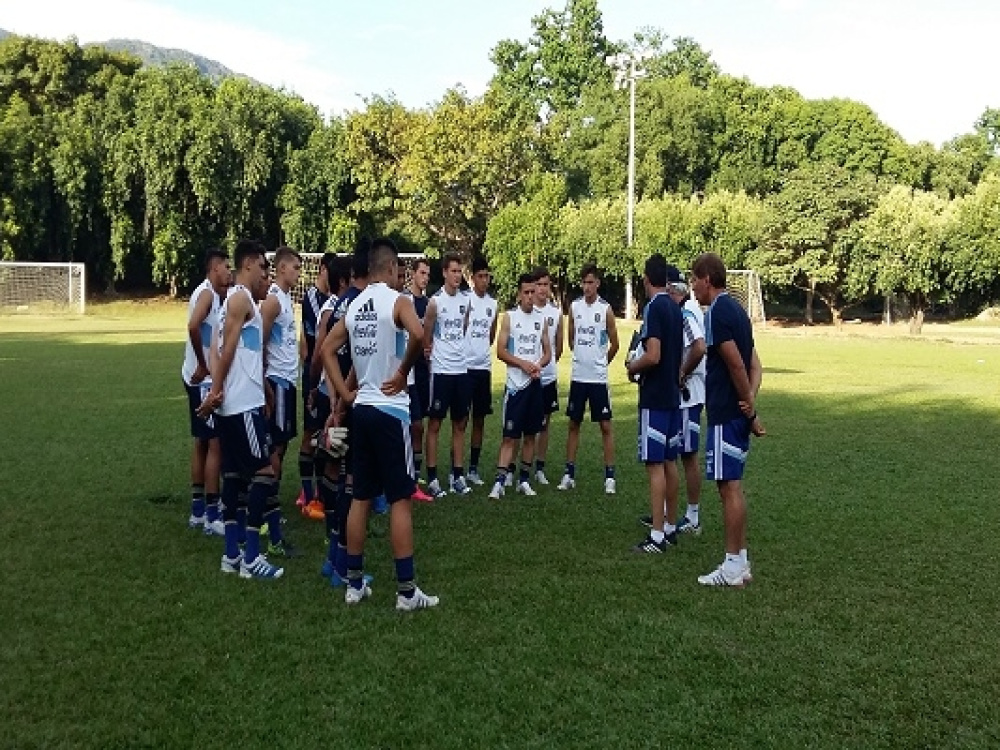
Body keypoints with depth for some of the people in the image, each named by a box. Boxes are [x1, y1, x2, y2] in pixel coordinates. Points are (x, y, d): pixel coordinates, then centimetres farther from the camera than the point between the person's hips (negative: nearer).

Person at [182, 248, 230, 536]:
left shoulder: (211, 294, 16)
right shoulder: (207, 293, -15)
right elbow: (193, 325, -32)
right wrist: (202, 365, -23)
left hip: (201, 378, 10)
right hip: (204, 379, -10)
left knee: (202, 442, 14)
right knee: (214, 443, -7)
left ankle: (198, 512, 21)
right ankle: (212, 517, -3)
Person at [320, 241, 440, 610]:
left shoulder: (354, 306, 11)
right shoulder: (397, 300, -9)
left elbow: (327, 349, 13)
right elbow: (418, 335, -29)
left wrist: (345, 393, 9)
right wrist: (403, 372, -14)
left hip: (361, 407, 7)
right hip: (390, 409, -7)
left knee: (361, 497, 13)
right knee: (400, 499, -1)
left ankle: (354, 583, 19)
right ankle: (406, 590, 3)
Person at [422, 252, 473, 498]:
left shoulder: (466, 300, 6)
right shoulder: (435, 301, -10)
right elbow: (426, 338, -1)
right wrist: (431, 352, 8)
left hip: (462, 369, 6)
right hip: (441, 369, -6)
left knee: (460, 423, 10)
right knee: (435, 423, 2)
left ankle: (458, 475, 18)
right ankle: (432, 478, 6)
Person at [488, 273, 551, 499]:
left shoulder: (542, 318, 10)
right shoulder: (509, 317, -1)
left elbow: (547, 352, 12)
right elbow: (500, 351, -5)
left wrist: (538, 365, -8)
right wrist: (523, 364, -16)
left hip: (536, 383, 4)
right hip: (516, 383, -4)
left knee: (530, 434, 9)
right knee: (510, 436, -7)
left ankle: (524, 480, 18)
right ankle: (499, 482, -6)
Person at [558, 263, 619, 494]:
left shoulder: (606, 310, -7)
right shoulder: (574, 307, 4)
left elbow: (614, 344, 2)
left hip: (599, 378, -3)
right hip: (578, 376, 4)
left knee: (605, 426, 0)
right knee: (574, 424, 9)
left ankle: (609, 476, 6)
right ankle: (569, 474, 16)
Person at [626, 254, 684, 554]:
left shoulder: (653, 307, -15)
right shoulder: (674, 308, 11)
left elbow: (653, 356, -22)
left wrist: (633, 366, -5)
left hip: (654, 397, -9)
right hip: (672, 395, 9)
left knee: (655, 464, -6)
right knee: (669, 462, 13)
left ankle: (657, 537, -4)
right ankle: (671, 527, 21)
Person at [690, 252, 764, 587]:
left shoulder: (717, 311, -14)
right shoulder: (735, 309, 16)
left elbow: (735, 364, -19)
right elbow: (755, 365, 13)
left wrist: (749, 405, -9)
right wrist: (751, 402, -1)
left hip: (725, 414, -10)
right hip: (738, 414, 10)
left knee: (729, 486, -4)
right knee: (734, 485, 14)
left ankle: (733, 567, 3)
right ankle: (740, 561, 20)